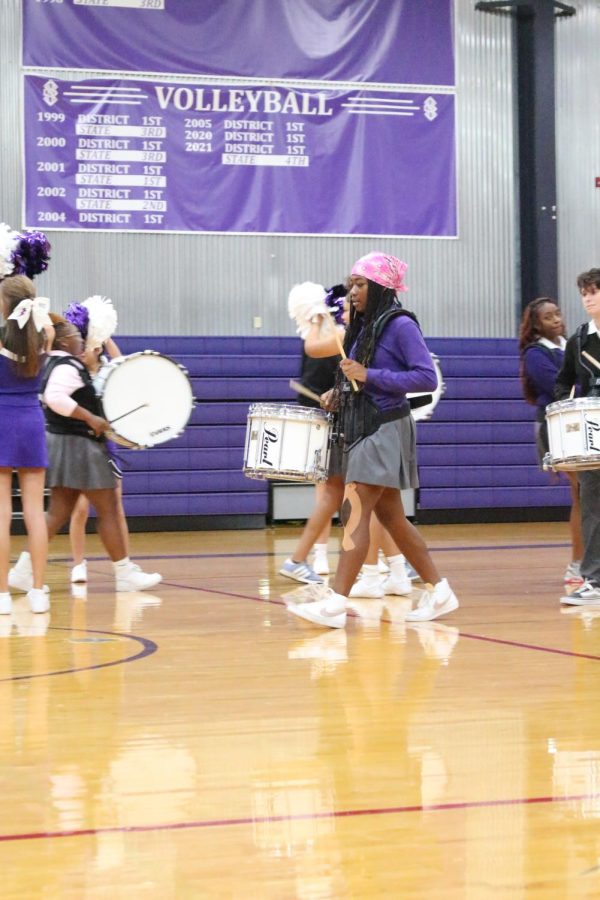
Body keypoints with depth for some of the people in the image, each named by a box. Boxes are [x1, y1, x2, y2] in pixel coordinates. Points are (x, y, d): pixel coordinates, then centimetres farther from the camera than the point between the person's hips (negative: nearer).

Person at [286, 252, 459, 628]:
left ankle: (336, 602, -18)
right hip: (363, 428, 9)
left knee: (355, 510, -14)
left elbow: (427, 378, -19)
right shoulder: (362, 326, 13)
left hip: (386, 430, -9)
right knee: (391, 516, 12)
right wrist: (342, 393, 4)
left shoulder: (400, 324, -12)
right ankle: (438, 590, 20)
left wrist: (369, 376, -22)